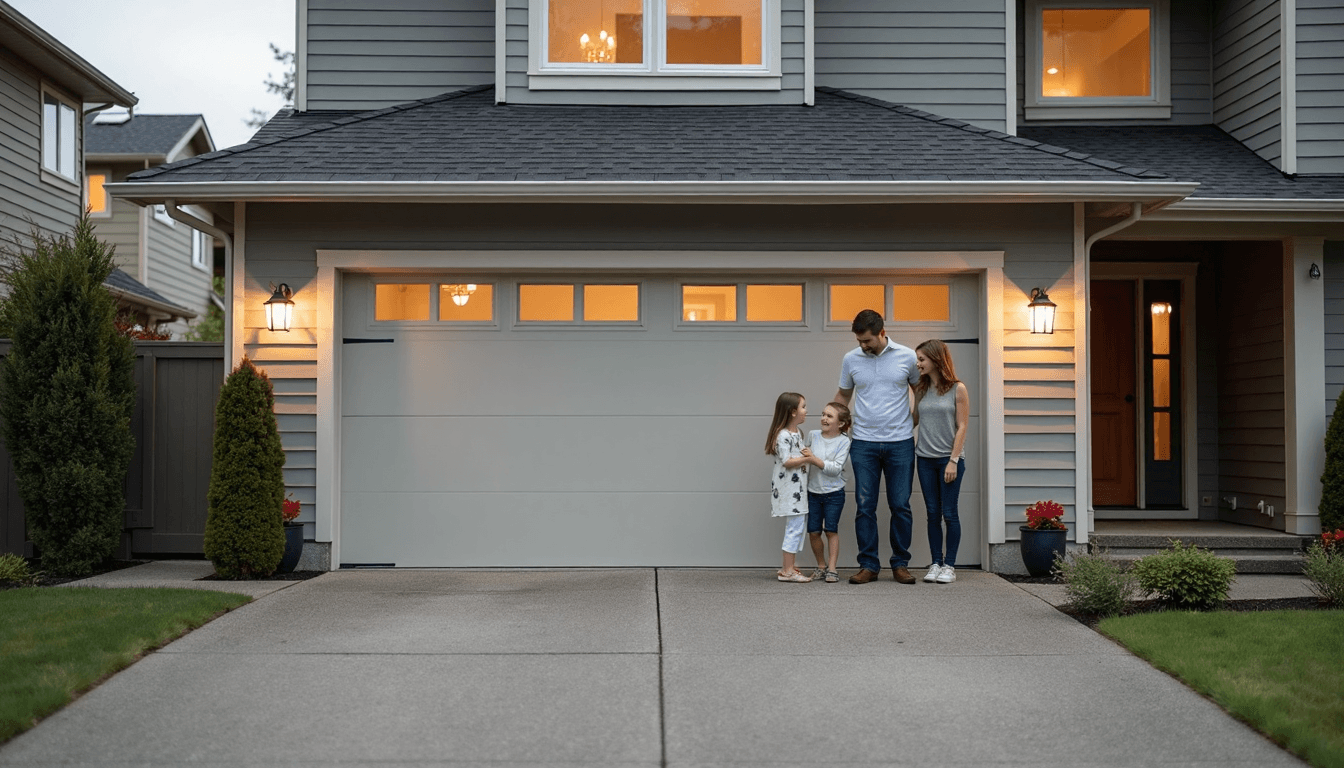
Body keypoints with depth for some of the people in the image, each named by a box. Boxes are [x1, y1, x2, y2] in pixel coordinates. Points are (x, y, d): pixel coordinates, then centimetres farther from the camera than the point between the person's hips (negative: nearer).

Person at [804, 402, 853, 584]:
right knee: (813, 531, 1)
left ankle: (832, 568, 5)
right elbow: (806, 458, 15)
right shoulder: (813, 435, 2)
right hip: (813, 492, 3)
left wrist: (814, 459, -24)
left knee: (831, 530, -4)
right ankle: (821, 566, 18)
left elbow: (836, 468, -17)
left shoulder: (843, 441, -8)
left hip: (834, 493, -3)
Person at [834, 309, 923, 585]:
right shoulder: (851, 360, 4)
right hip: (864, 444, 1)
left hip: (900, 443, -1)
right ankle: (868, 565, 7)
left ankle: (900, 564, 13)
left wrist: (916, 422, 8)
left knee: (900, 506, 3)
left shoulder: (907, 357, 0)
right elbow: (843, 396, 16)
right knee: (865, 507, 1)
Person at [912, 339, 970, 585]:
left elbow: (962, 427, -6)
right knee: (932, 513, 5)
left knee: (949, 513, -2)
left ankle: (949, 565, 4)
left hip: (949, 459, -4)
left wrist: (953, 460, -11)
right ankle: (936, 563, 10)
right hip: (925, 459, 4)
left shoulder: (958, 389, -4)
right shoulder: (921, 390, 9)